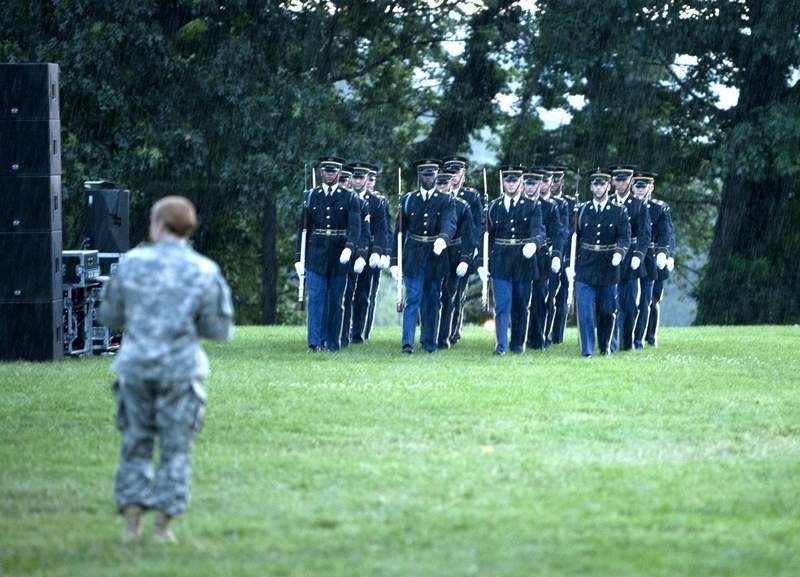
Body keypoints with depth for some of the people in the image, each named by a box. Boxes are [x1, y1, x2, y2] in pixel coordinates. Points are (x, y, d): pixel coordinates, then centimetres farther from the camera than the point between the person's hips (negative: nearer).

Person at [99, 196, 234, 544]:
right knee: (175, 450, 8)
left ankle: (131, 521, 8)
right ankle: (163, 525, 4)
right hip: (181, 370, -1)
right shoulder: (204, 272, -4)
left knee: (136, 445, 13)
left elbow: (111, 317, 9)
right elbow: (219, 331, 0)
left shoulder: (132, 263, 0)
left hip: (136, 368, 1)